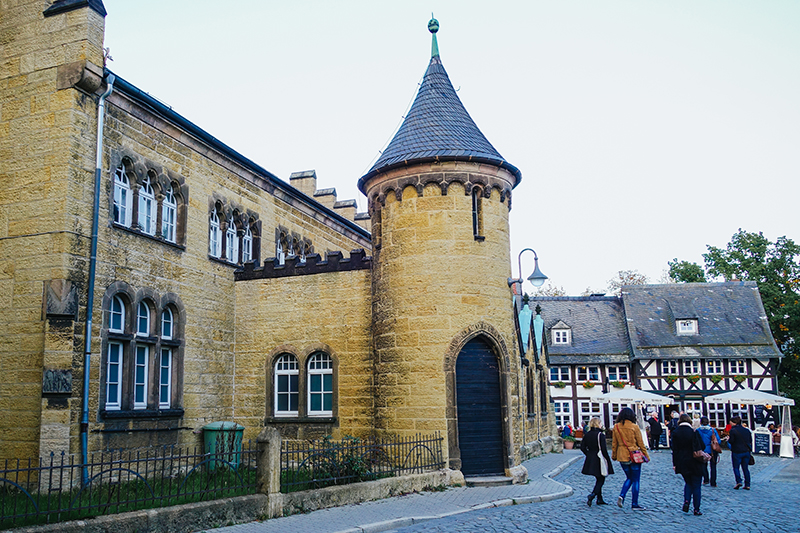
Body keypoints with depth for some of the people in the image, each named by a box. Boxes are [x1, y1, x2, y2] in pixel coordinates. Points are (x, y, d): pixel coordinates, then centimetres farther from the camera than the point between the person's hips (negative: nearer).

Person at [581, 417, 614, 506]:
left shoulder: (586, 435, 3)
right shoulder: (600, 435, -15)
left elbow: (582, 447, 5)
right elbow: (604, 449, -17)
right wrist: (608, 460, -9)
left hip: (590, 460, 6)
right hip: (599, 460, -6)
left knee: (598, 479, 18)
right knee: (601, 480, 3)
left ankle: (600, 499, 21)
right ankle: (592, 494, -16)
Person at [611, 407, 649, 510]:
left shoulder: (616, 427, 0)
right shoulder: (634, 427, -10)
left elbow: (614, 443, 6)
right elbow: (640, 443, -3)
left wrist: (614, 455, 17)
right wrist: (646, 456, 6)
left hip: (622, 457, 4)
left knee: (629, 478, 19)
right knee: (635, 480, 6)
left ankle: (621, 496, -1)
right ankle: (634, 504, 9)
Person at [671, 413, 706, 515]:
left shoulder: (675, 433, -3)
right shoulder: (693, 432, -12)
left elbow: (674, 450, 0)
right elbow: (701, 446, -10)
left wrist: (675, 464, 5)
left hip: (682, 464, 3)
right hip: (695, 464, -3)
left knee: (688, 483, 21)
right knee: (696, 485, 6)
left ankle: (686, 501, 1)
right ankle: (696, 509, 8)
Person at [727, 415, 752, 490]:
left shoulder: (733, 430, -11)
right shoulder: (746, 430, 7)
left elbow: (731, 441, -15)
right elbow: (750, 440, 12)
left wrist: (728, 438, 5)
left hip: (737, 452, -5)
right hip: (746, 451, 5)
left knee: (736, 467, 5)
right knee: (746, 468, 10)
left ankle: (739, 481, -12)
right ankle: (747, 484, 9)